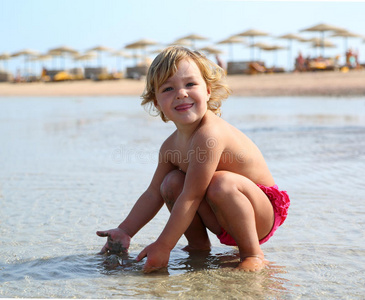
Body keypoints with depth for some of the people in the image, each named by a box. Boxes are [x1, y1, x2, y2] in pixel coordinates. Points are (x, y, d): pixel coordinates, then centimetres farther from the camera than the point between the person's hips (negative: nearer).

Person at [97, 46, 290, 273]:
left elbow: (191, 197, -30)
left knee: (221, 183, -35)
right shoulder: (171, 146, -1)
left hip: (261, 216, -7)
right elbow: (153, 194, 9)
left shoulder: (210, 134, -29)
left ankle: (253, 254, -17)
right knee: (172, 182, -6)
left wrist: (163, 246, -26)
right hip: (223, 221, 8)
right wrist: (125, 231, 2)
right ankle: (198, 243, 11)